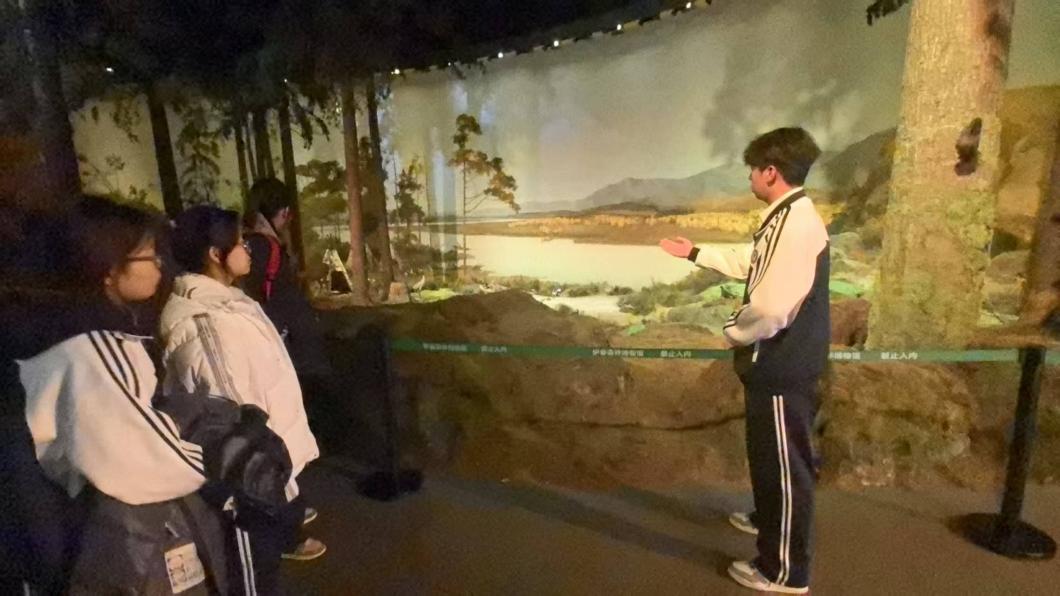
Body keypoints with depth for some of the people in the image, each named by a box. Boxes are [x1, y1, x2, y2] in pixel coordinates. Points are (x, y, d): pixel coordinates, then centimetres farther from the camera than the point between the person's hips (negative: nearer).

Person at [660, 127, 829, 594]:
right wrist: (694, 253, 29)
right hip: (776, 361, 10)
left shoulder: (798, 225, -25)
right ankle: (767, 518, 49)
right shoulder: (785, 218, 8)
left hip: (783, 366, -10)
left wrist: (735, 332, -12)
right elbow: (750, 263, 25)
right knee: (766, 451, 26)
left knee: (784, 462, 4)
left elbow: (771, 307, -31)